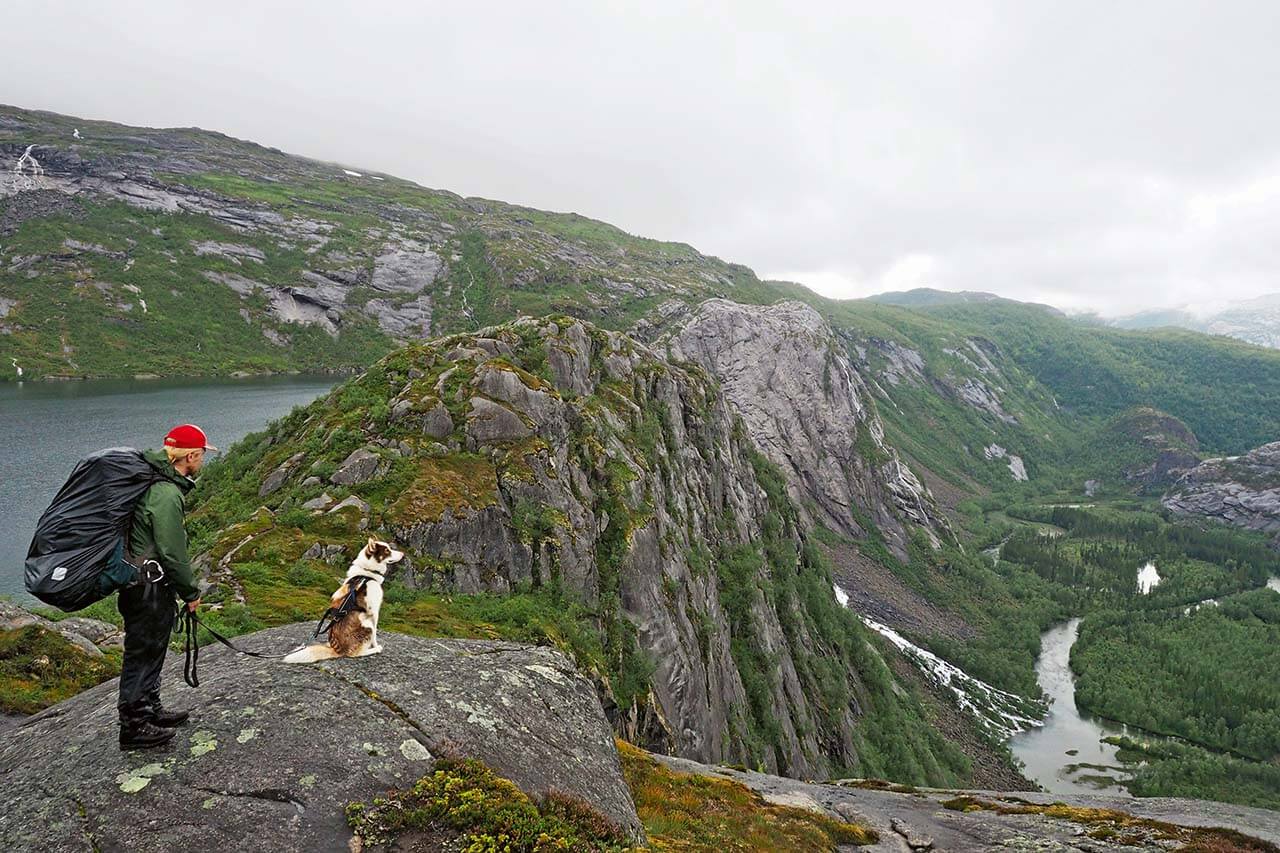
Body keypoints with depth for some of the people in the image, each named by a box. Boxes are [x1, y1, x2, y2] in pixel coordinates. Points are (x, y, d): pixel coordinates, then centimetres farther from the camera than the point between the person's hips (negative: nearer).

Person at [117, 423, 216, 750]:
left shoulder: (153, 481, 8)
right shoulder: (166, 495, -24)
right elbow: (173, 552, -21)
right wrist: (191, 592, -9)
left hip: (142, 584, 10)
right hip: (148, 589, -10)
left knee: (150, 652, 21)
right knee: (141, 655, 2)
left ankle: (150, 710, 35)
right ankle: (134, 728, 13)